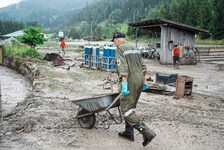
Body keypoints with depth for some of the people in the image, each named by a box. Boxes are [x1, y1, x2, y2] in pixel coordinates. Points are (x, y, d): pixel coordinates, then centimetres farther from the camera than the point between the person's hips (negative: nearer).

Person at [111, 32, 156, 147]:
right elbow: (143, 67, 17)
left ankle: (147, 133, -9)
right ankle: (129, 133, 27)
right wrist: (145, 82, 21)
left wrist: (124, 84, -27)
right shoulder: (134, 48, 18)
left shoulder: (120, 49, -7)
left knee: (126, 110, -4)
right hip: (140, 80, 9)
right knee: (131, 107, 19)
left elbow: (123, 67, -21)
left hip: (130, 82, -9)